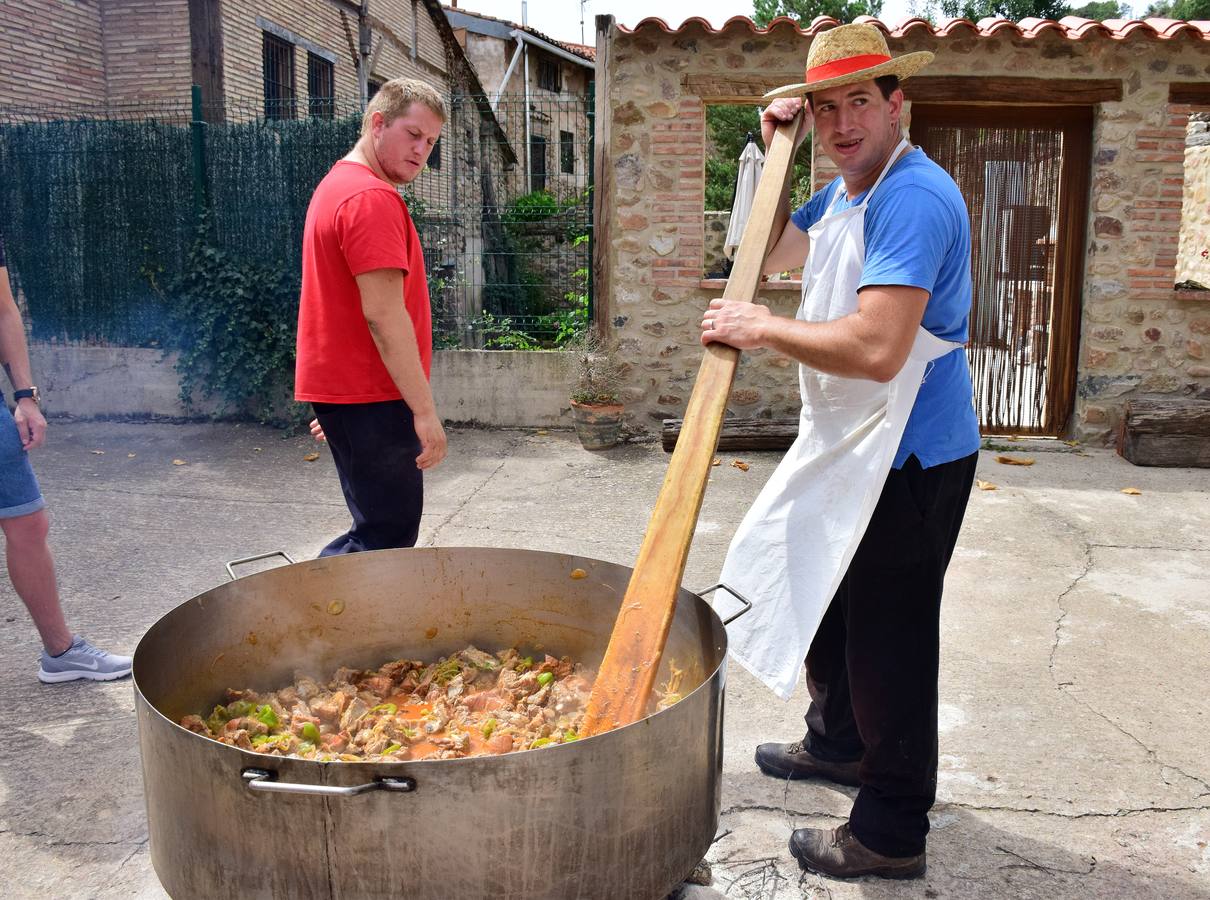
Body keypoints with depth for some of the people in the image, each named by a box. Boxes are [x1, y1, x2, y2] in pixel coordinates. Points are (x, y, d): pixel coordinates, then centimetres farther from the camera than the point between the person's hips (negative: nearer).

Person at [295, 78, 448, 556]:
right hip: (371, 396, -10)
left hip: (342, 388, 10)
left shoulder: (338, 185, 19)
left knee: (379, 527, 16)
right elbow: (383, 314, -22)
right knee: (388, 538, -5)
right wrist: (424, 409, -21)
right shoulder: (373, 197, -15)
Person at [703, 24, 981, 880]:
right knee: (820, 598, 24)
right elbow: (770, 251, 24)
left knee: (888, 638, 0)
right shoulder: (845, 192, 11)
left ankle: (892, 833, 16)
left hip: (909, 456, -10)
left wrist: (763, 328, -20)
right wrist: (775, 152, 11)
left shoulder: (913, 197, -22)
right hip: (850, 449, 11)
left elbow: (876, 349, -33)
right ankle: (839, 741, 47)